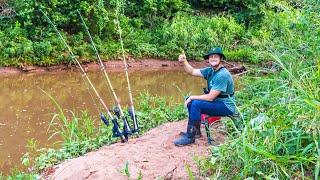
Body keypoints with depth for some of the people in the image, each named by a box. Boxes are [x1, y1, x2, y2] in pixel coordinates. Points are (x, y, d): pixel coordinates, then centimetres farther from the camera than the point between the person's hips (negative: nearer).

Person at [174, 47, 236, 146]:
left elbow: (210, 97, -25)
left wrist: (193, 97, -14)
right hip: (217, 102, 10)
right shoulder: (210, 70, 3)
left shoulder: (222, 75, -24)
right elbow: (192, 71, 9)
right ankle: (195, 131, 14)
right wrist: (184, 62, -10)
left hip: (226, 107, -10)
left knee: (196, 103, -24)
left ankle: (190, 137, -16)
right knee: (190, 100, 7)